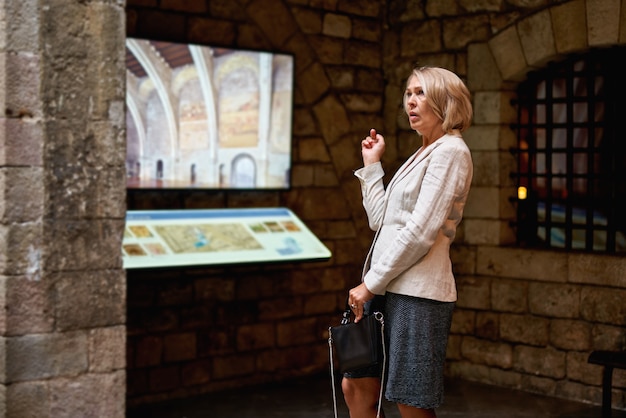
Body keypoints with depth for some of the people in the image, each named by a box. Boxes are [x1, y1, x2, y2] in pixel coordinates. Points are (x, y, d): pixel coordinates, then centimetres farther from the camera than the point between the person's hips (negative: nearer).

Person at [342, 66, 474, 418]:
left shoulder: (450, 151, -9)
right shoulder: (422, 155, 19)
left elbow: (420, 232, -17)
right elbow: (380, 220, 20)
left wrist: (371, 283, -14)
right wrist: (372, 165, 19)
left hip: (417, 294, -9)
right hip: (389, 289, 9)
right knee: (355, 386, 12)